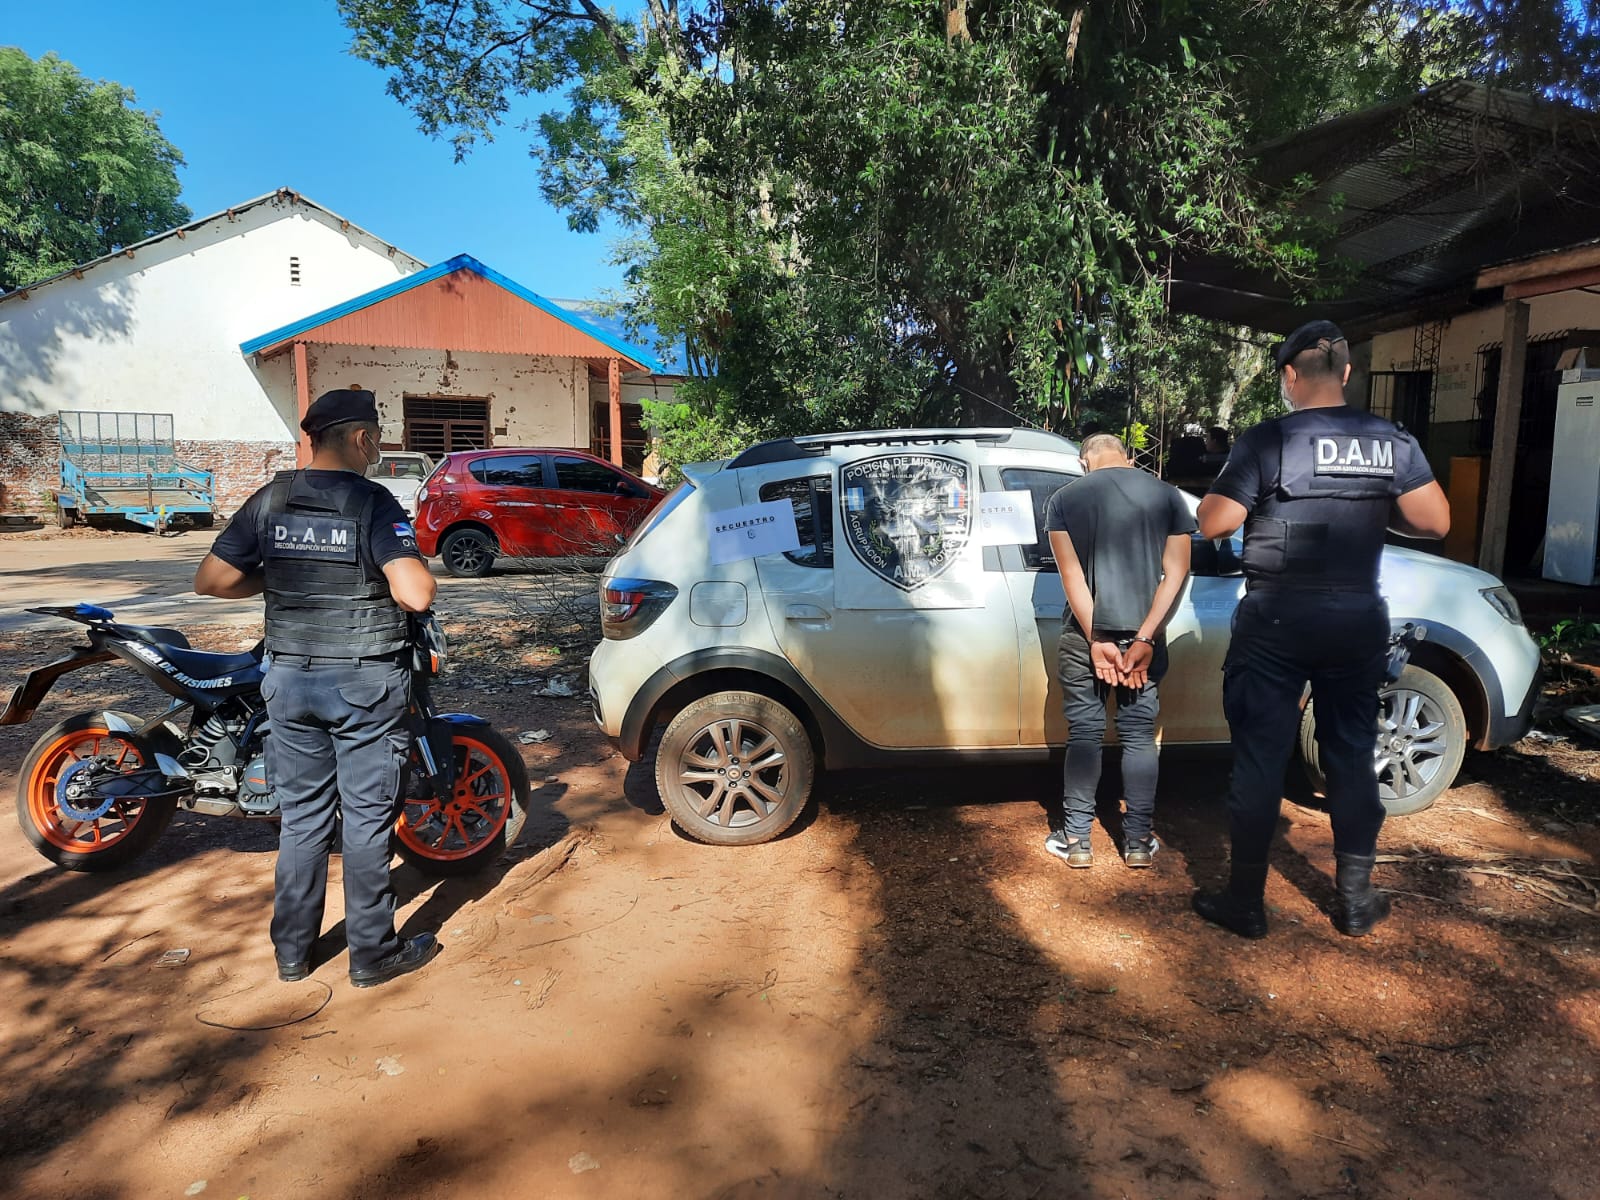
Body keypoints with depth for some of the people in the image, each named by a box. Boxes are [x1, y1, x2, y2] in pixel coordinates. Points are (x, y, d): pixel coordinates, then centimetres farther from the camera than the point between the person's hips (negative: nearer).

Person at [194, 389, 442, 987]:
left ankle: (292, 952, 26)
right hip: (366, 683, -5)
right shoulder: (374, 504, -13)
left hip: (291, 677, 5)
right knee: (367, 817, 5)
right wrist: (415, 562, -2)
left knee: (302, 816, 15)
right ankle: (372, 953, 16)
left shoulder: (269, 501, 2)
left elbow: (210, 580, 3)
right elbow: (416, 595, -23)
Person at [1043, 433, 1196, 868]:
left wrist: (1097, 640, -9)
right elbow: (1176, 572, -5)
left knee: (1084, 733, 8)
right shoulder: (1166, 496, 3)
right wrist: (1144, 639, -10)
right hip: (1142, 635, 1)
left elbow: (1071, 575, -8)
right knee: (1139, 735, 11)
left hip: (1085, 636, -1)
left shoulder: (1063, 500, 0)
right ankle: (1138, 840, 15)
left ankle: (1076, 839, 11)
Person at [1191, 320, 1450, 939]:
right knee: (1351, 756, 15)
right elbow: (1435, 521, 1)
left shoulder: (1266, 441, -10)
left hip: (1277, 620, -4)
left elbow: (1212, 523, -14)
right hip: (1357, 621, 4)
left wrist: (1241, 495, 7)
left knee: (1260, 760, 3)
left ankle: (1244, 901, 13)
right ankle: (1357, 899, 26)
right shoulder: (1391, 441, 2)